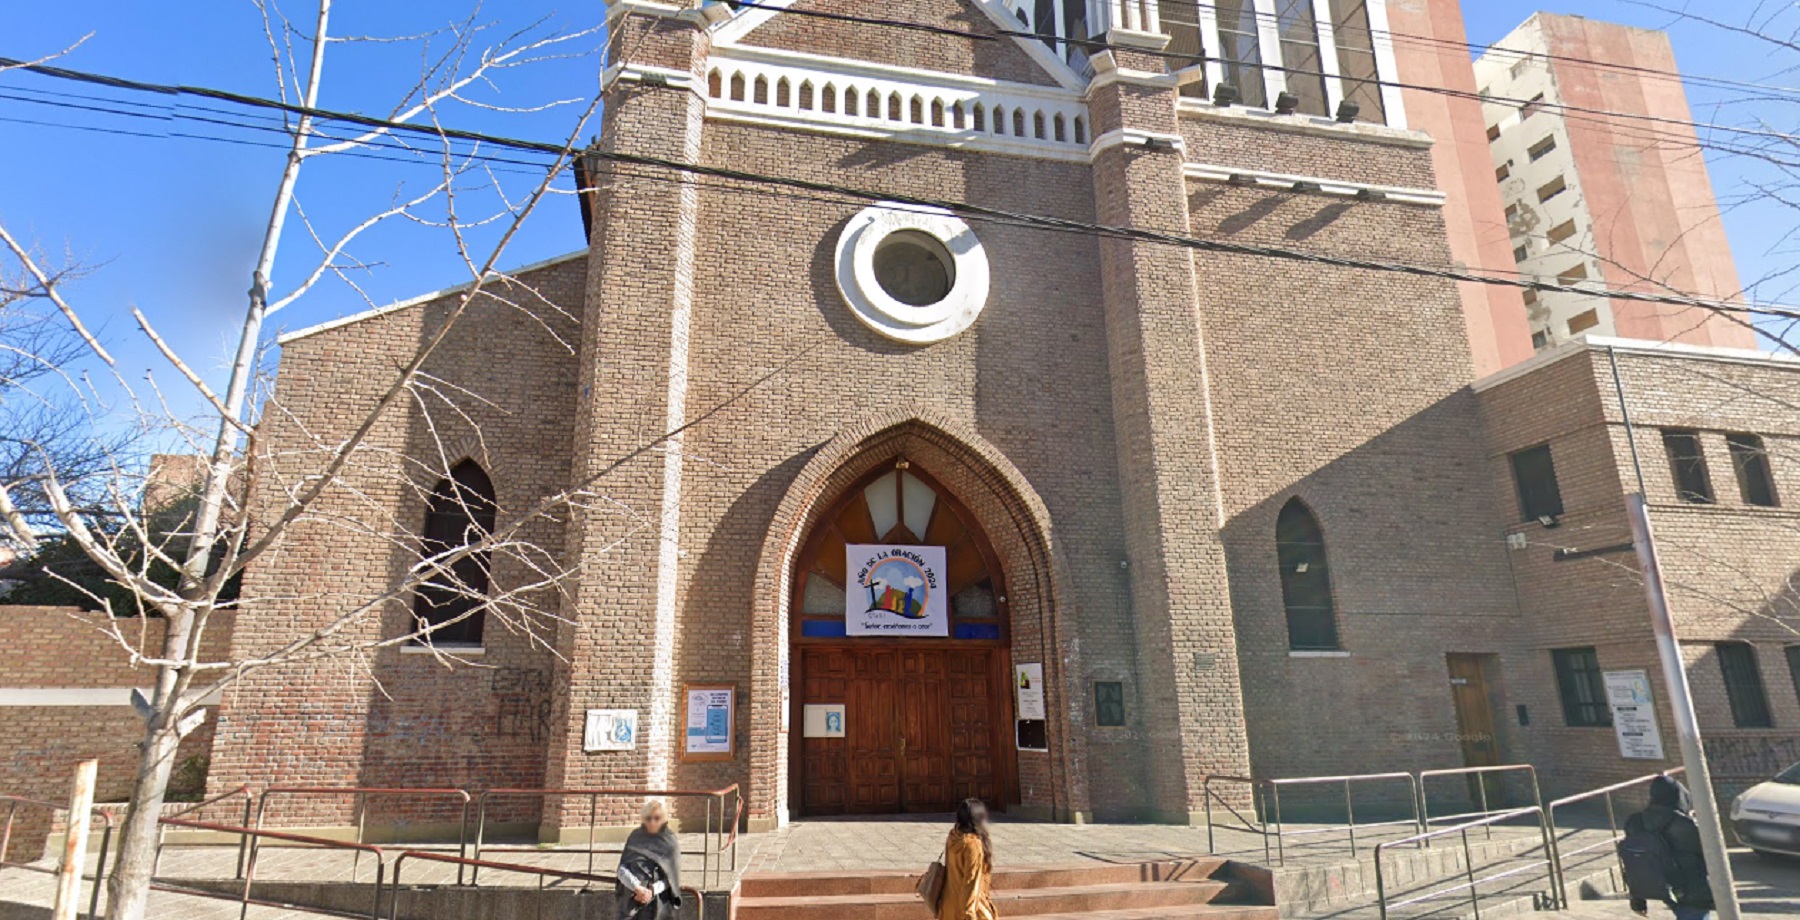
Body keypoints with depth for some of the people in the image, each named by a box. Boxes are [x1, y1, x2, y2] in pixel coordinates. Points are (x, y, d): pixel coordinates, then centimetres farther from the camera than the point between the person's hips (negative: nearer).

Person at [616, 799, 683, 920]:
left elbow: (671, 877, -1)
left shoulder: (671, 843, 2)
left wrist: (652, 891, -18)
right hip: (631, 898, 2)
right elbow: (622, 868, -2)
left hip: (656, 902, -1)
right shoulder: (635, 837, 6)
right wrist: (636, 887, -19)